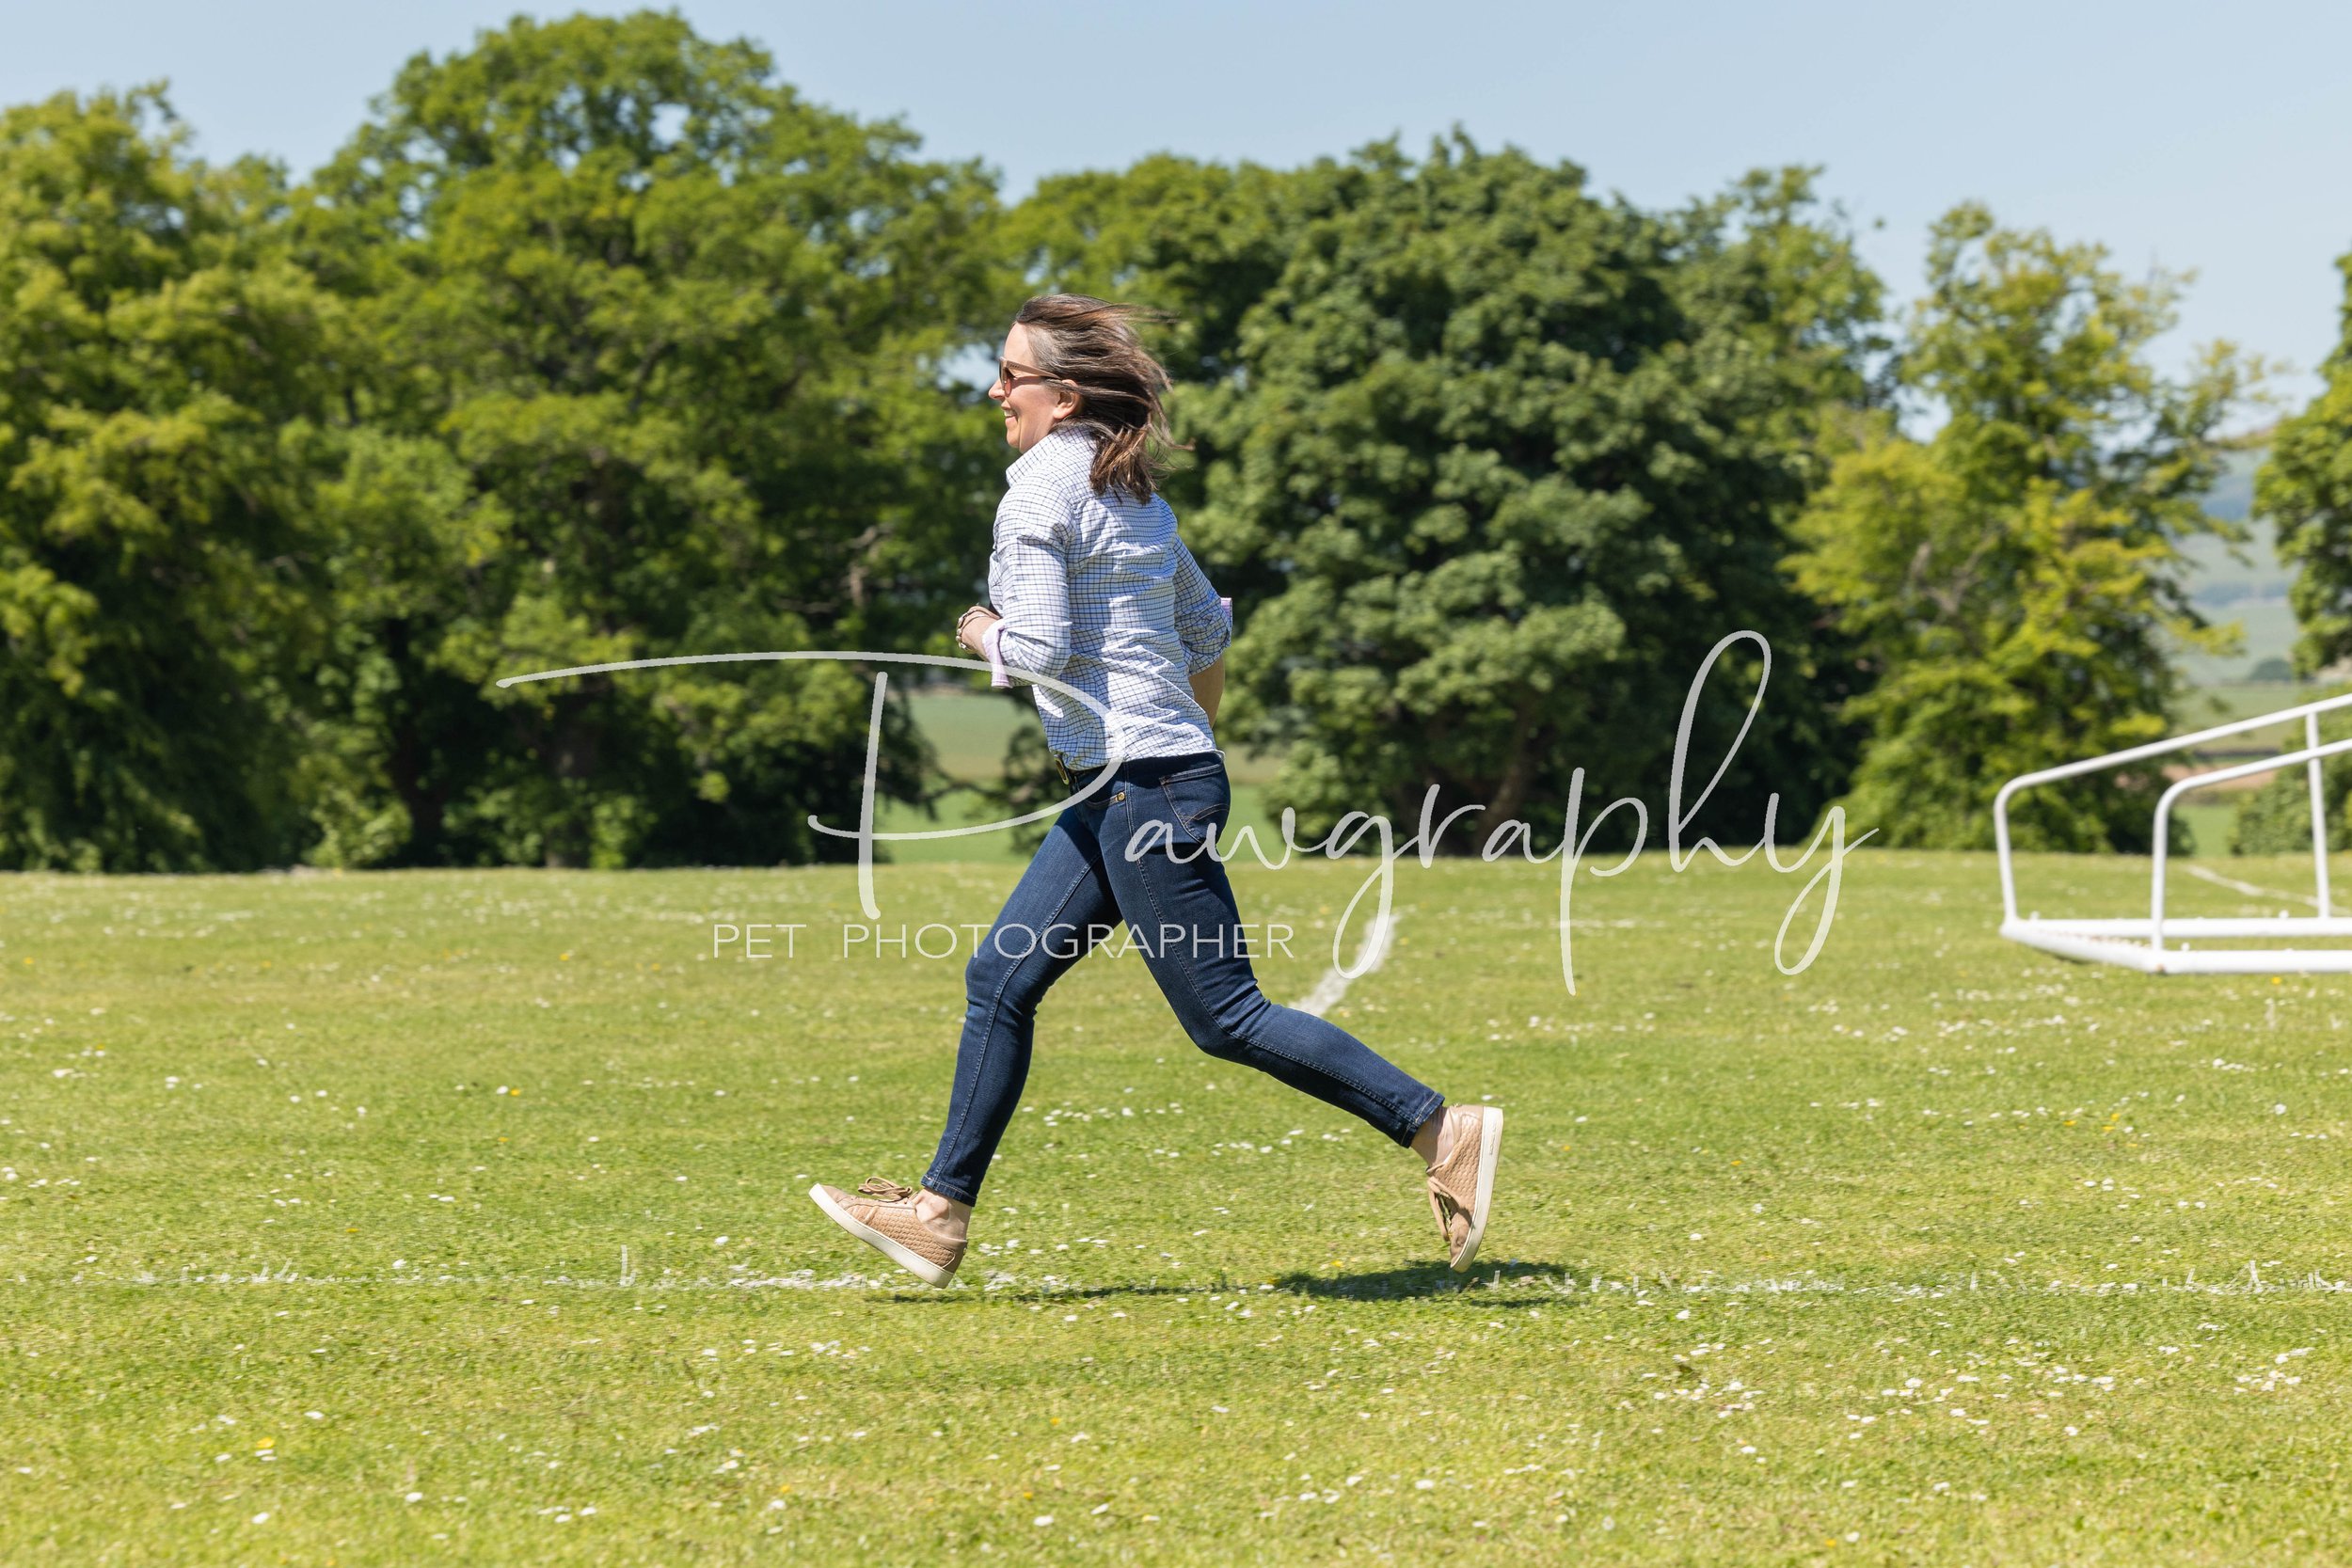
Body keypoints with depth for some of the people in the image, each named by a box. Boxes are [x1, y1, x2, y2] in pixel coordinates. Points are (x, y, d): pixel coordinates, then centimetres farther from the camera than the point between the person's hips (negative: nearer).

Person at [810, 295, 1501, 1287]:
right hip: (1122, 792, 10)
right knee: (1001, 978, 11)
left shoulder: (1041, 486, -13)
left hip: (1143, 788, -10)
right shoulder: (1131, 492, 14)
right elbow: (1207, 629, 21)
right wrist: (1189, 733, 32)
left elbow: (1037, 650, -20)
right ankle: (941, 1214, 15)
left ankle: (1440, 1131, -2)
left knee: (1225, 1018, -5)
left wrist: (982, 631, 0)